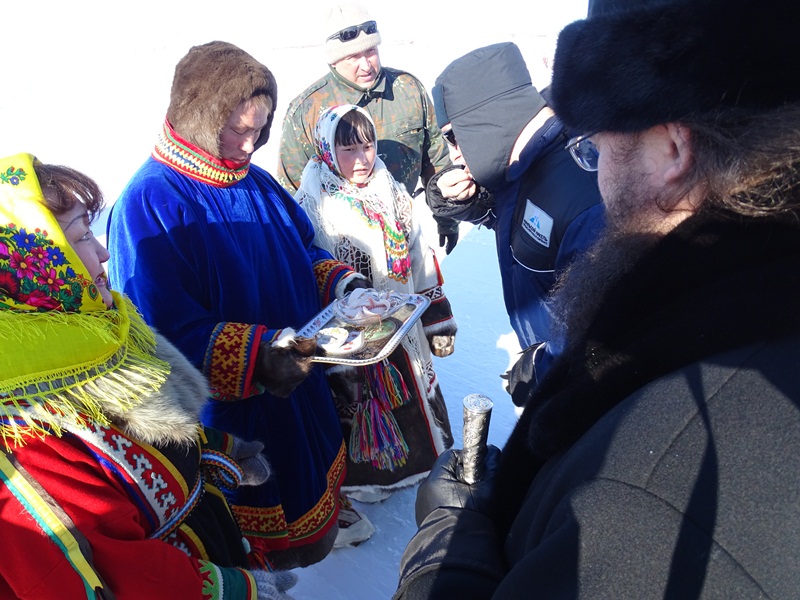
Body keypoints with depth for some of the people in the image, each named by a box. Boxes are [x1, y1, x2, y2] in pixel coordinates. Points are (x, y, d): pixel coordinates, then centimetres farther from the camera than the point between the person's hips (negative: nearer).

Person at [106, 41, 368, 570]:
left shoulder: (256, 181, 3)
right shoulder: (149, 205, -21)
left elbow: (305, 254, 13)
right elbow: (166, 330, -26)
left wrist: (342, 283, -6)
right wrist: (256, 357, -38)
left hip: (300, 384, 7)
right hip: (231, 414, -7)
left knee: (316, 473, 28)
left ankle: (324, 524, 56)